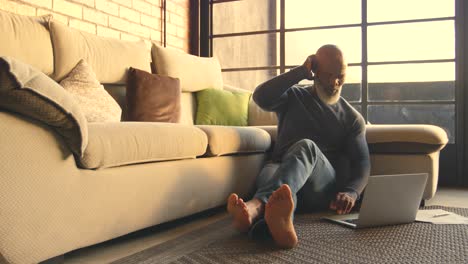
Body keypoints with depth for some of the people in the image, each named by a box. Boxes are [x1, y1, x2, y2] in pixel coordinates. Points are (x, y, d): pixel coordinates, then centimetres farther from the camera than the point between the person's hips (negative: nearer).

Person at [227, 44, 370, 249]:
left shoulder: (352, 117, 17)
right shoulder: (293, 97, 17)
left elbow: (362, 163, 5)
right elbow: (261, 97, -5)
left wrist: (351, 192, -17)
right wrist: (301, 72, -3)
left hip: (324, 188, -1)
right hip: (281, 172, 1)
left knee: (306, 146, -35)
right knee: (270, 170, -38)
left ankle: (258, 205, -65)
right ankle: (280, 225, -75)